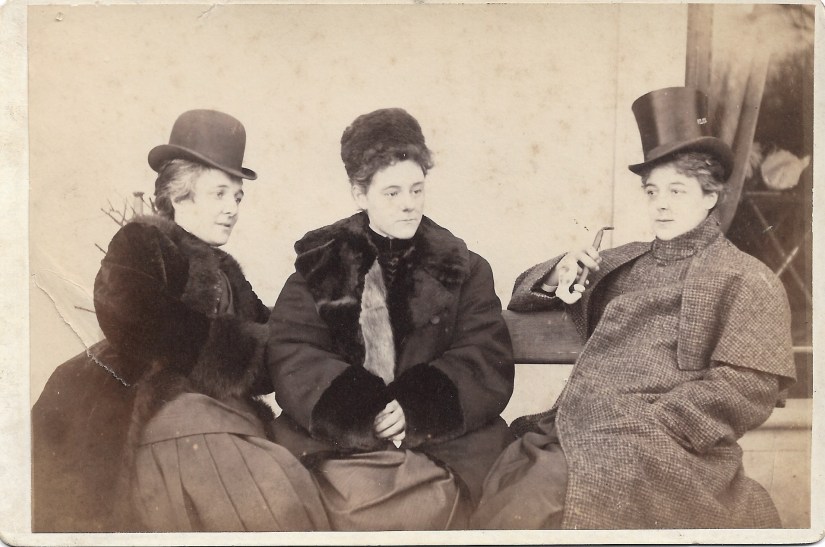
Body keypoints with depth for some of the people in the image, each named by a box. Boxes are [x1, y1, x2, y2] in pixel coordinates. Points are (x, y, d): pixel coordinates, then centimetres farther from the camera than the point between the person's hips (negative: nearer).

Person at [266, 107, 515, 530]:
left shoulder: (463, 269, 14)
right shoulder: (319, 265, 11)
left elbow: (488, 362, 3)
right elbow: (292, 357, 1)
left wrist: (416, 408, -14)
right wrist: (359, 409, -17)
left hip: (445, 441, 1)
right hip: (335, 442, 0)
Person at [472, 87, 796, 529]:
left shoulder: (747, 280, 7)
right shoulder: (625, 262, 22)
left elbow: (746, 392, -5)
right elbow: (523, 298, 28)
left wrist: (642, 427, -13)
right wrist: (556, 277, 4)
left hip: (660, 456, -4)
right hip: (568, 439, 5)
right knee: (508, 516, -23)